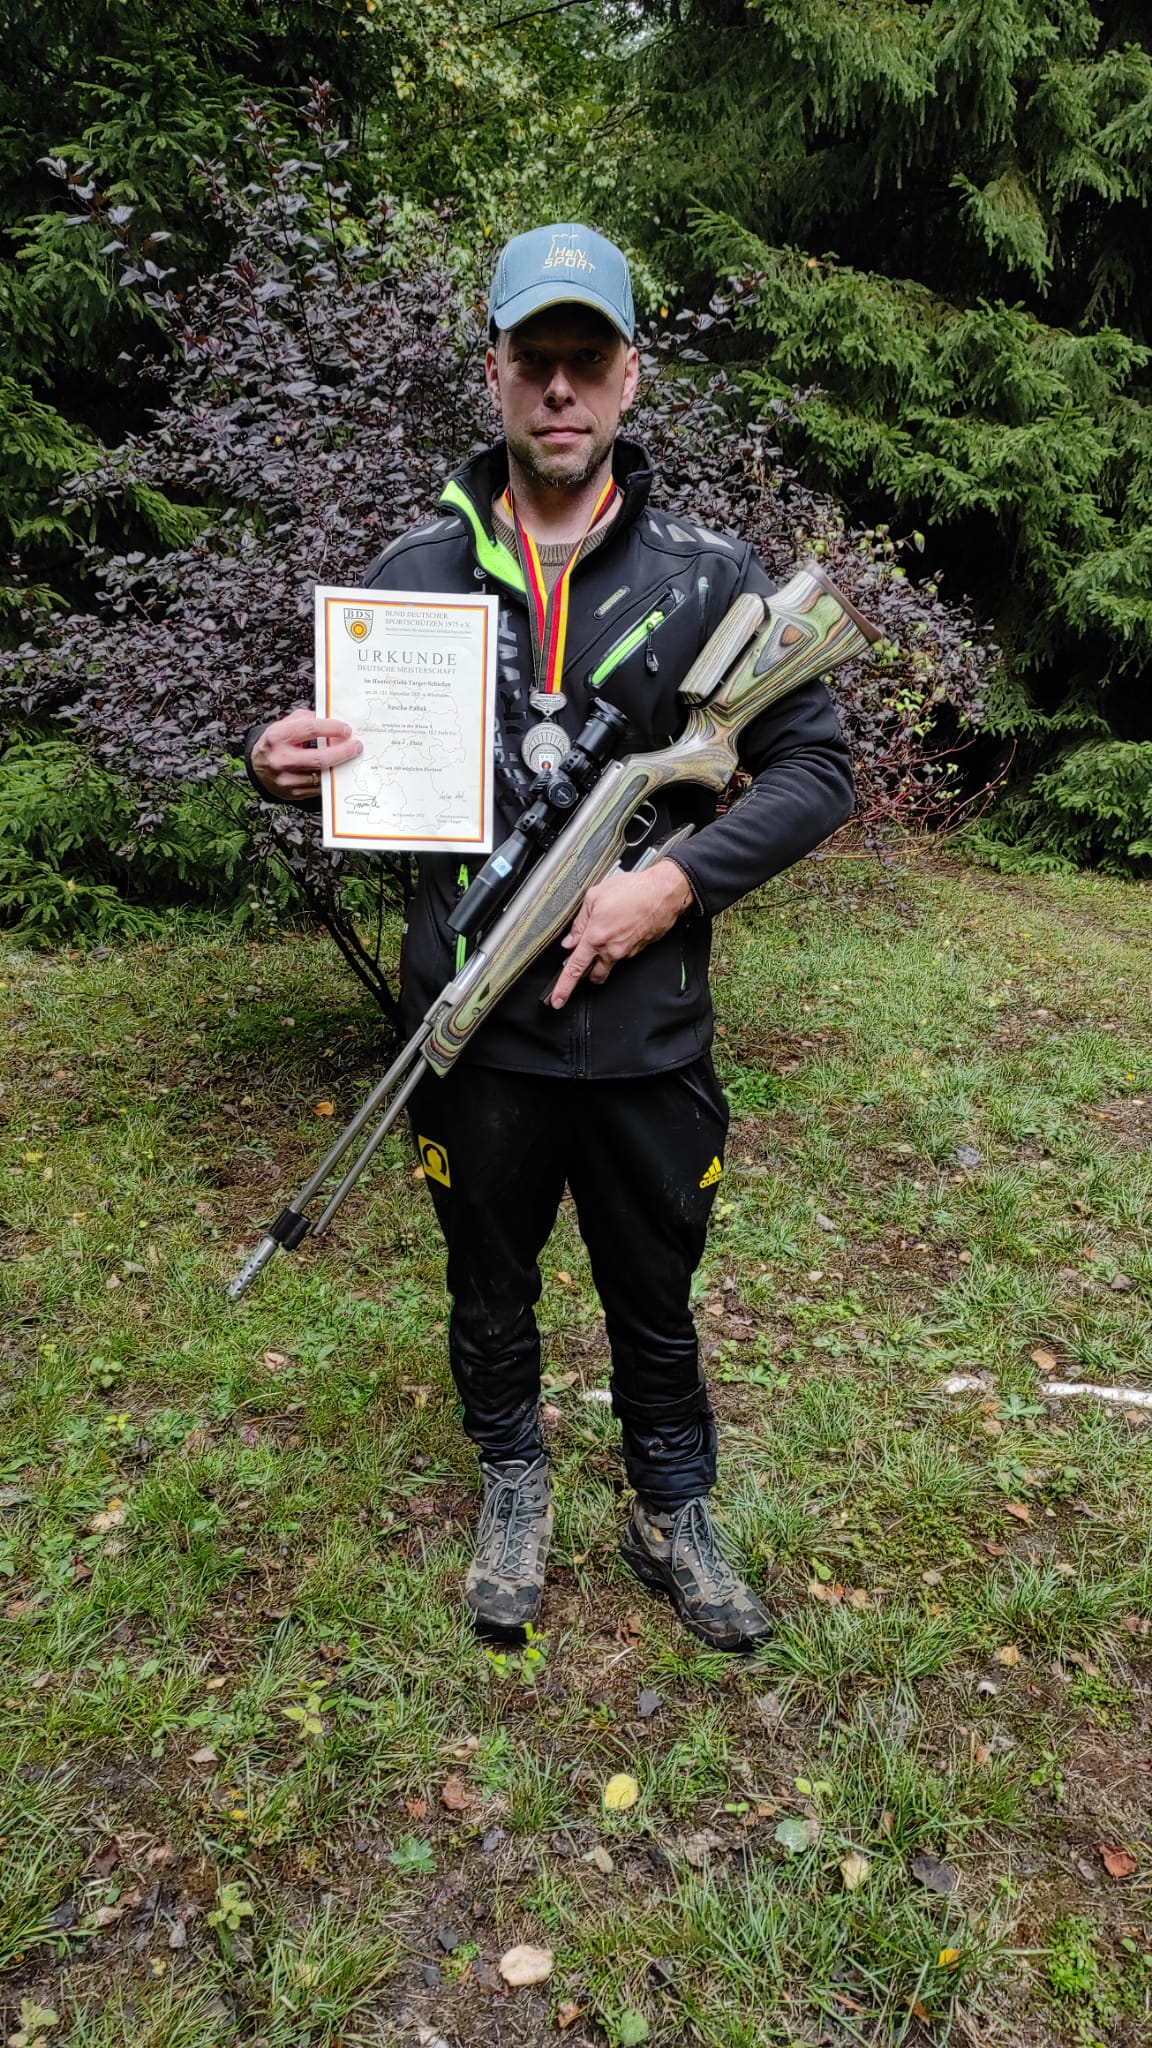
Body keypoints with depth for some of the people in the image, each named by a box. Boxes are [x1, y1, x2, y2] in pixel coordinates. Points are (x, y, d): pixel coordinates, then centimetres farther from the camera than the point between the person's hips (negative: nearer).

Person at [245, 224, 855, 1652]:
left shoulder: (709, 577, -2)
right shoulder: (413, 574, 0)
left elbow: (815, 770, -1)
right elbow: (345, 756, 8)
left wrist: (677, 883, -15)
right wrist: (282, 770, -16)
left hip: (649, 1034, 0)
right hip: (475, 1033, 1)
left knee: (657, 1304, 17)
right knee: (490, 1292, 19)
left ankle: (673, 1518, 42)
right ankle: (513, 1487, 46)